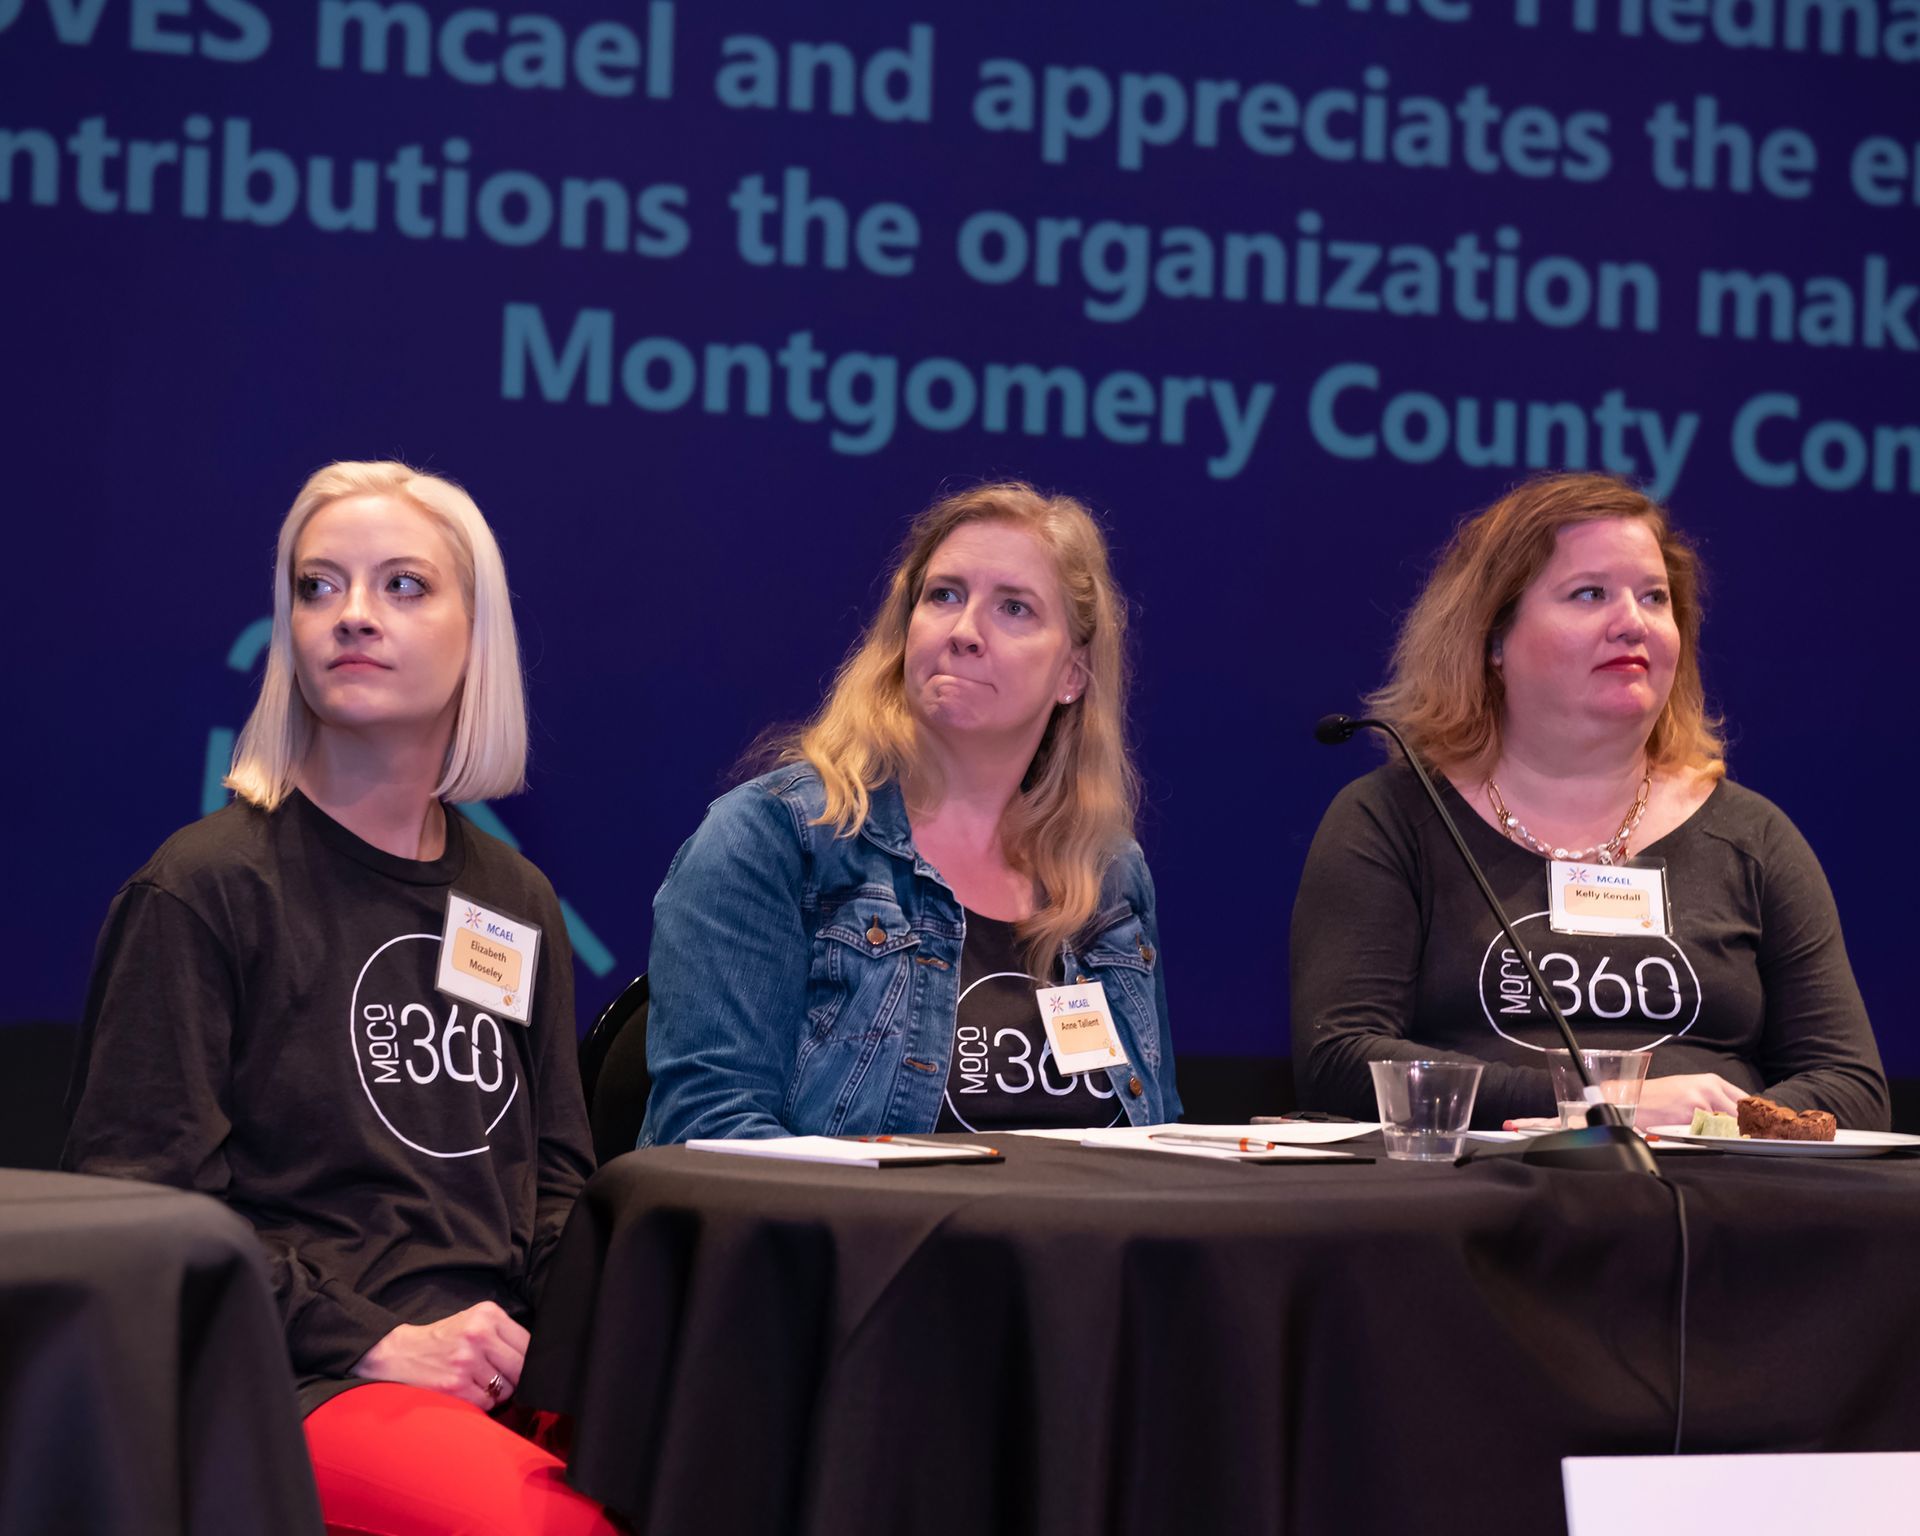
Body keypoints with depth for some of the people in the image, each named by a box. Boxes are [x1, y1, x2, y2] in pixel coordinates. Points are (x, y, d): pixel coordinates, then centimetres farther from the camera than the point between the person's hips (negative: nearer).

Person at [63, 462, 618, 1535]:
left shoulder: (518, 903, 19)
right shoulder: (202, 890, 1)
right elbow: (142, 1194, -5)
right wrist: (377, 1341, -14)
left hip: (506, 1371, 6)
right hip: (304, 1387, -5)